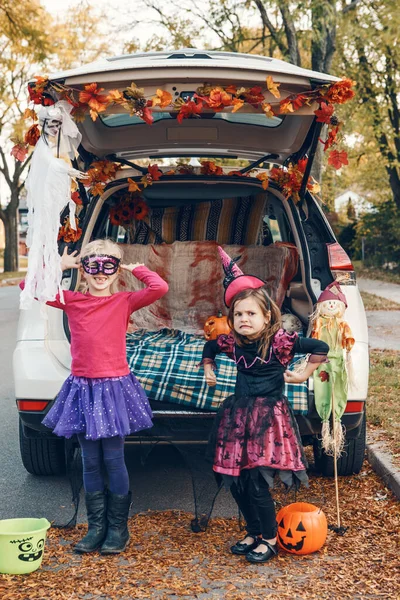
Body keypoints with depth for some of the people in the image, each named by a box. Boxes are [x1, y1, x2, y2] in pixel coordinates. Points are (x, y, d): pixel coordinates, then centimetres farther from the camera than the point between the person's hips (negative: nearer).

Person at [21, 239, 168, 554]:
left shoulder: (124, 301, -3)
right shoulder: (71, 301, 4)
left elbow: (160, 287, -18)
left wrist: (136, 268, -5)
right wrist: (58, 265, 3)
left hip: (114, 387, -3)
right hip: (82, 388, 3)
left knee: (114, 460, 2)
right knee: (90, 461, 10)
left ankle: (118, 528, 17)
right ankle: (96, 527, 21)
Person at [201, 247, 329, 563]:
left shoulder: (280, 340, -11)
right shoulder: (232, 342, 5)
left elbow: (321, 347, -11)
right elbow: (209, 346, 27)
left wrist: (304, 374, -4)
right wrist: (209, 370, 20)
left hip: (269, 416, -5)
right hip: (238, 416, 6)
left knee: (257, 482, -9)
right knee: (236, 481, 7)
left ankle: (270, 540, 10)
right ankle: (254, 533, 27)